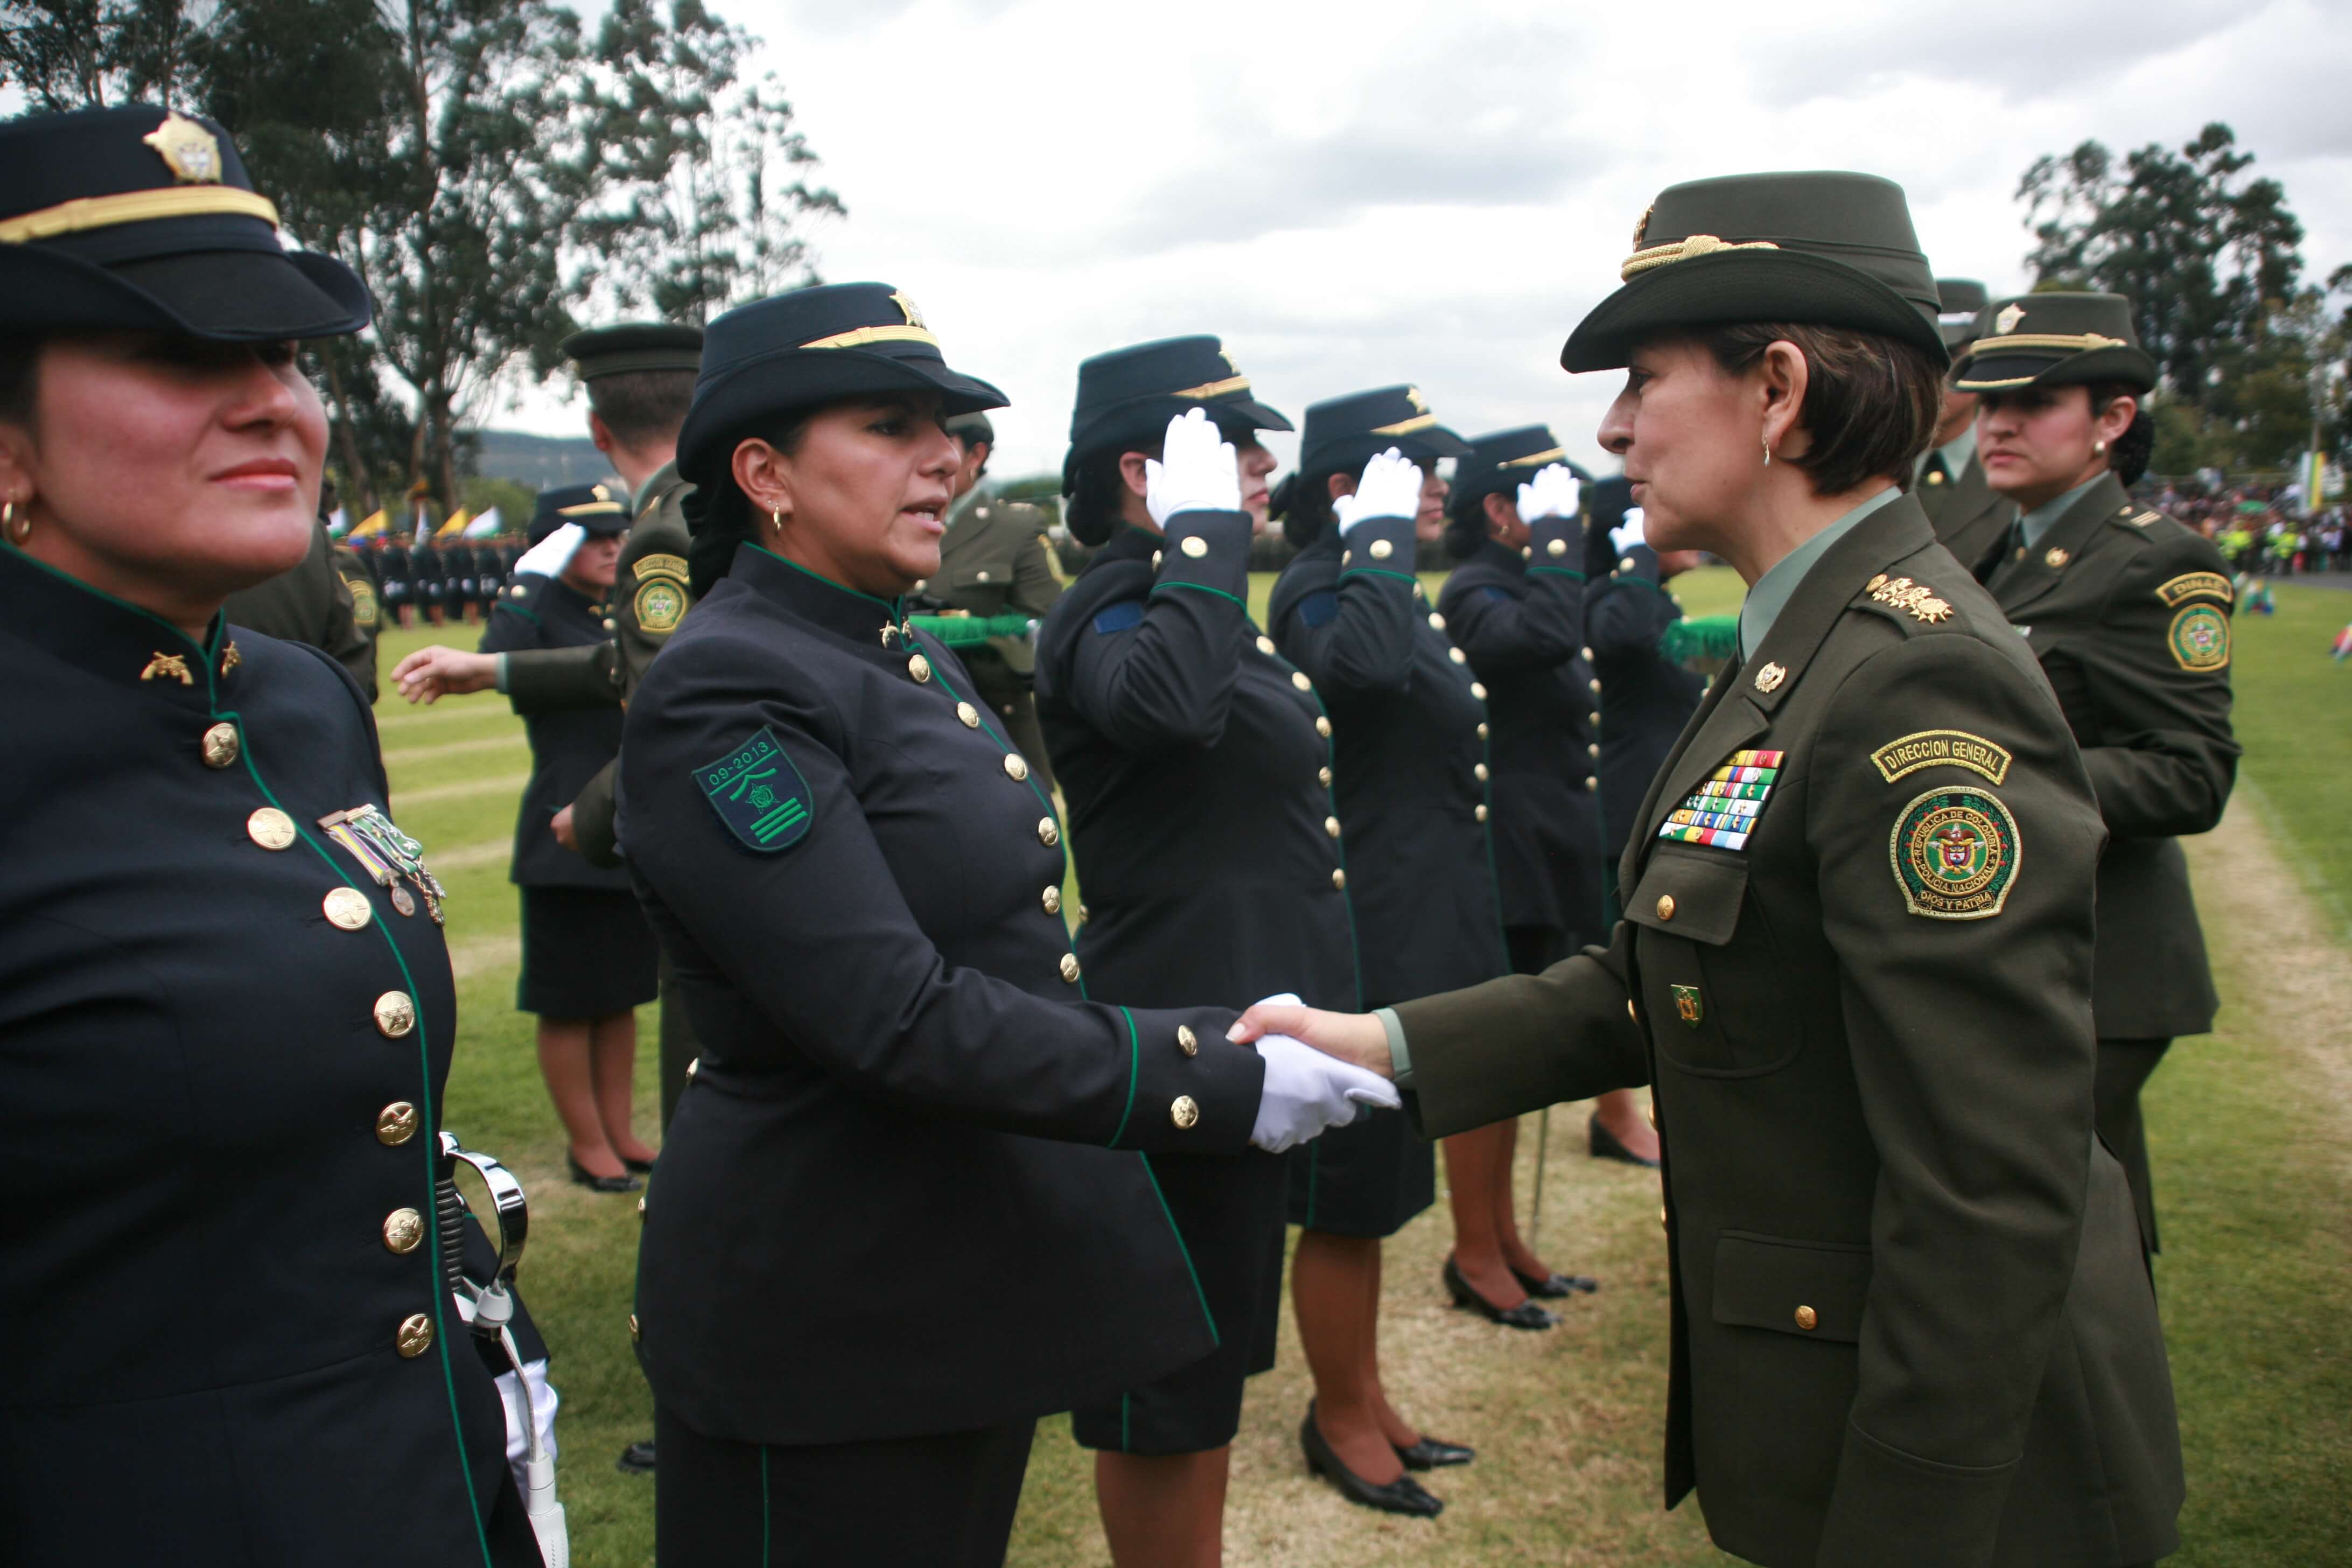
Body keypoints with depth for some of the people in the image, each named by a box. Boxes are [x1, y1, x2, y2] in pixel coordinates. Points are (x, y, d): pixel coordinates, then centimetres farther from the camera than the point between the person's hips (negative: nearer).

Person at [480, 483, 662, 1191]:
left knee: (623, 995, 15)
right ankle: (587, 1145, 17)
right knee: (570, 1004, 4)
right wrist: (529, 583, -27)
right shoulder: (537, 611, -8)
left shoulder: (622, 615, 13)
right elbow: (495, 661, -27)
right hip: (568, 837, -7)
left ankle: (621, 1133, 26)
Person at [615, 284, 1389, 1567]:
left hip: (982, 1264, 9)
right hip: (827, 1307, -8)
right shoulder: (723, 690, -20)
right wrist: (1219, 1079, -25)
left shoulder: (910, 660, 9)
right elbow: (899, 1019, -27)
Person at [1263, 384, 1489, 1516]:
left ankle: (1362, 1400, 34)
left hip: (1411, 942, 10)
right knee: (1347, 1199, 6)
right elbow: (1362, 659, -42)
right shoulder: (1316, 590, -16)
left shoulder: (1385, 584, 15)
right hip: (1360, 945, -10)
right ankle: (1341, 1421, 24)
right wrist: (1381, 532, -26)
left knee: (1374, 1190, 20)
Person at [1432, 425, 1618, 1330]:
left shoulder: (1523, 583, 15)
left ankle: (1503, 1240, 28)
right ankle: (1475, 1257, 13)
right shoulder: (1476, 592, -14)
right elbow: (1547, 636, -37)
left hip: (1543, 855, 10)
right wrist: (1554, 535, -23)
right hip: (1500, 857, -10)